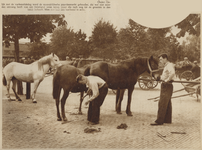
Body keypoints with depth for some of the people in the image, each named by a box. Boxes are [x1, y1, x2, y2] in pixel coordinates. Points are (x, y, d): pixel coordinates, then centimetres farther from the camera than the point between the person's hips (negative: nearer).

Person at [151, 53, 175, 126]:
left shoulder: (169, 65, -14)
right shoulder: (166, 66, 17)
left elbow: (172, 73, -35)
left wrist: (167, 80, -26)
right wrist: (162, 77, 16)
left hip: (167, 86, -11)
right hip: (165, 86, 11)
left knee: (162, 104, -10)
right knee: (167, 104, 15)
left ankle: (159, 121, -9)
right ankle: (167, 120, 23)